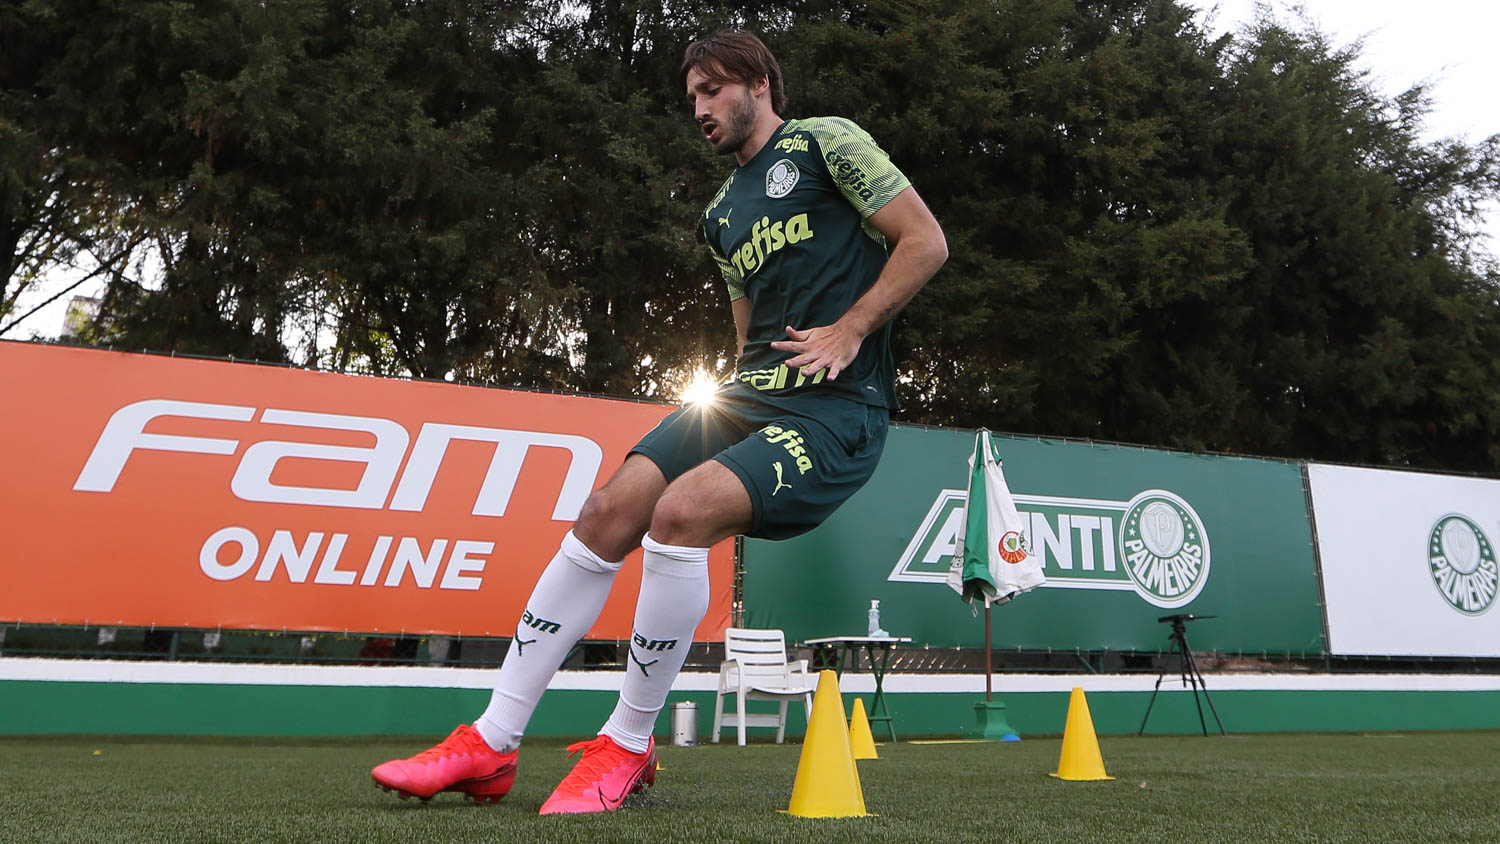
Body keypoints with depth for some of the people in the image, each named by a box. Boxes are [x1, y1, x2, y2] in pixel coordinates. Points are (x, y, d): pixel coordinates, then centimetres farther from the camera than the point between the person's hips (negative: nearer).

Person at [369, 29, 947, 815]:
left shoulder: (826, 140, 2)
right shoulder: (721, 212, 23)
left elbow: (927, 240, -4)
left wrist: (849, 332, -13)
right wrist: (745, 381, 8)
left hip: (837, 406, -7)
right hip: (752, 395, 7)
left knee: (681, 511, -30)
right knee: (607, 513, -10)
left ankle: (628, 745, -11)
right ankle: (489, 746, -3)